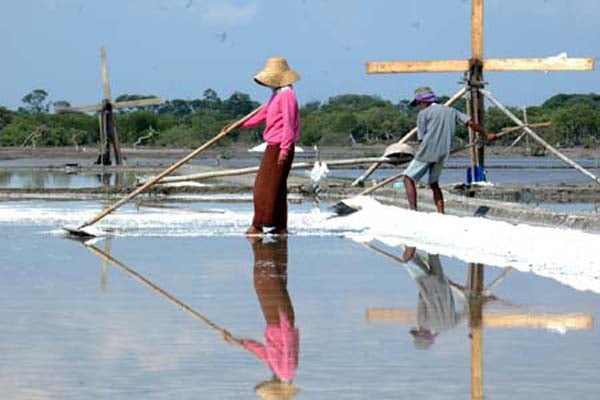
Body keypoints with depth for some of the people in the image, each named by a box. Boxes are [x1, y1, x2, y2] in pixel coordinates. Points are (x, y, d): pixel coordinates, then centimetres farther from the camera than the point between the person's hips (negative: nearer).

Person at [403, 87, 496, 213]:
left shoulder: (423, 114, 2)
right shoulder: (451, 111, 17)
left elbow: (422, 138, 0)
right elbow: (471, 123, 11)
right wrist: (485, 135, 22)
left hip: (426, 151, -6)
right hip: (443, 155, 6)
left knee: (409, 178, 2)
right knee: (434, 183, 18)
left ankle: (413, 210, -11)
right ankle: (441, 214, 7)